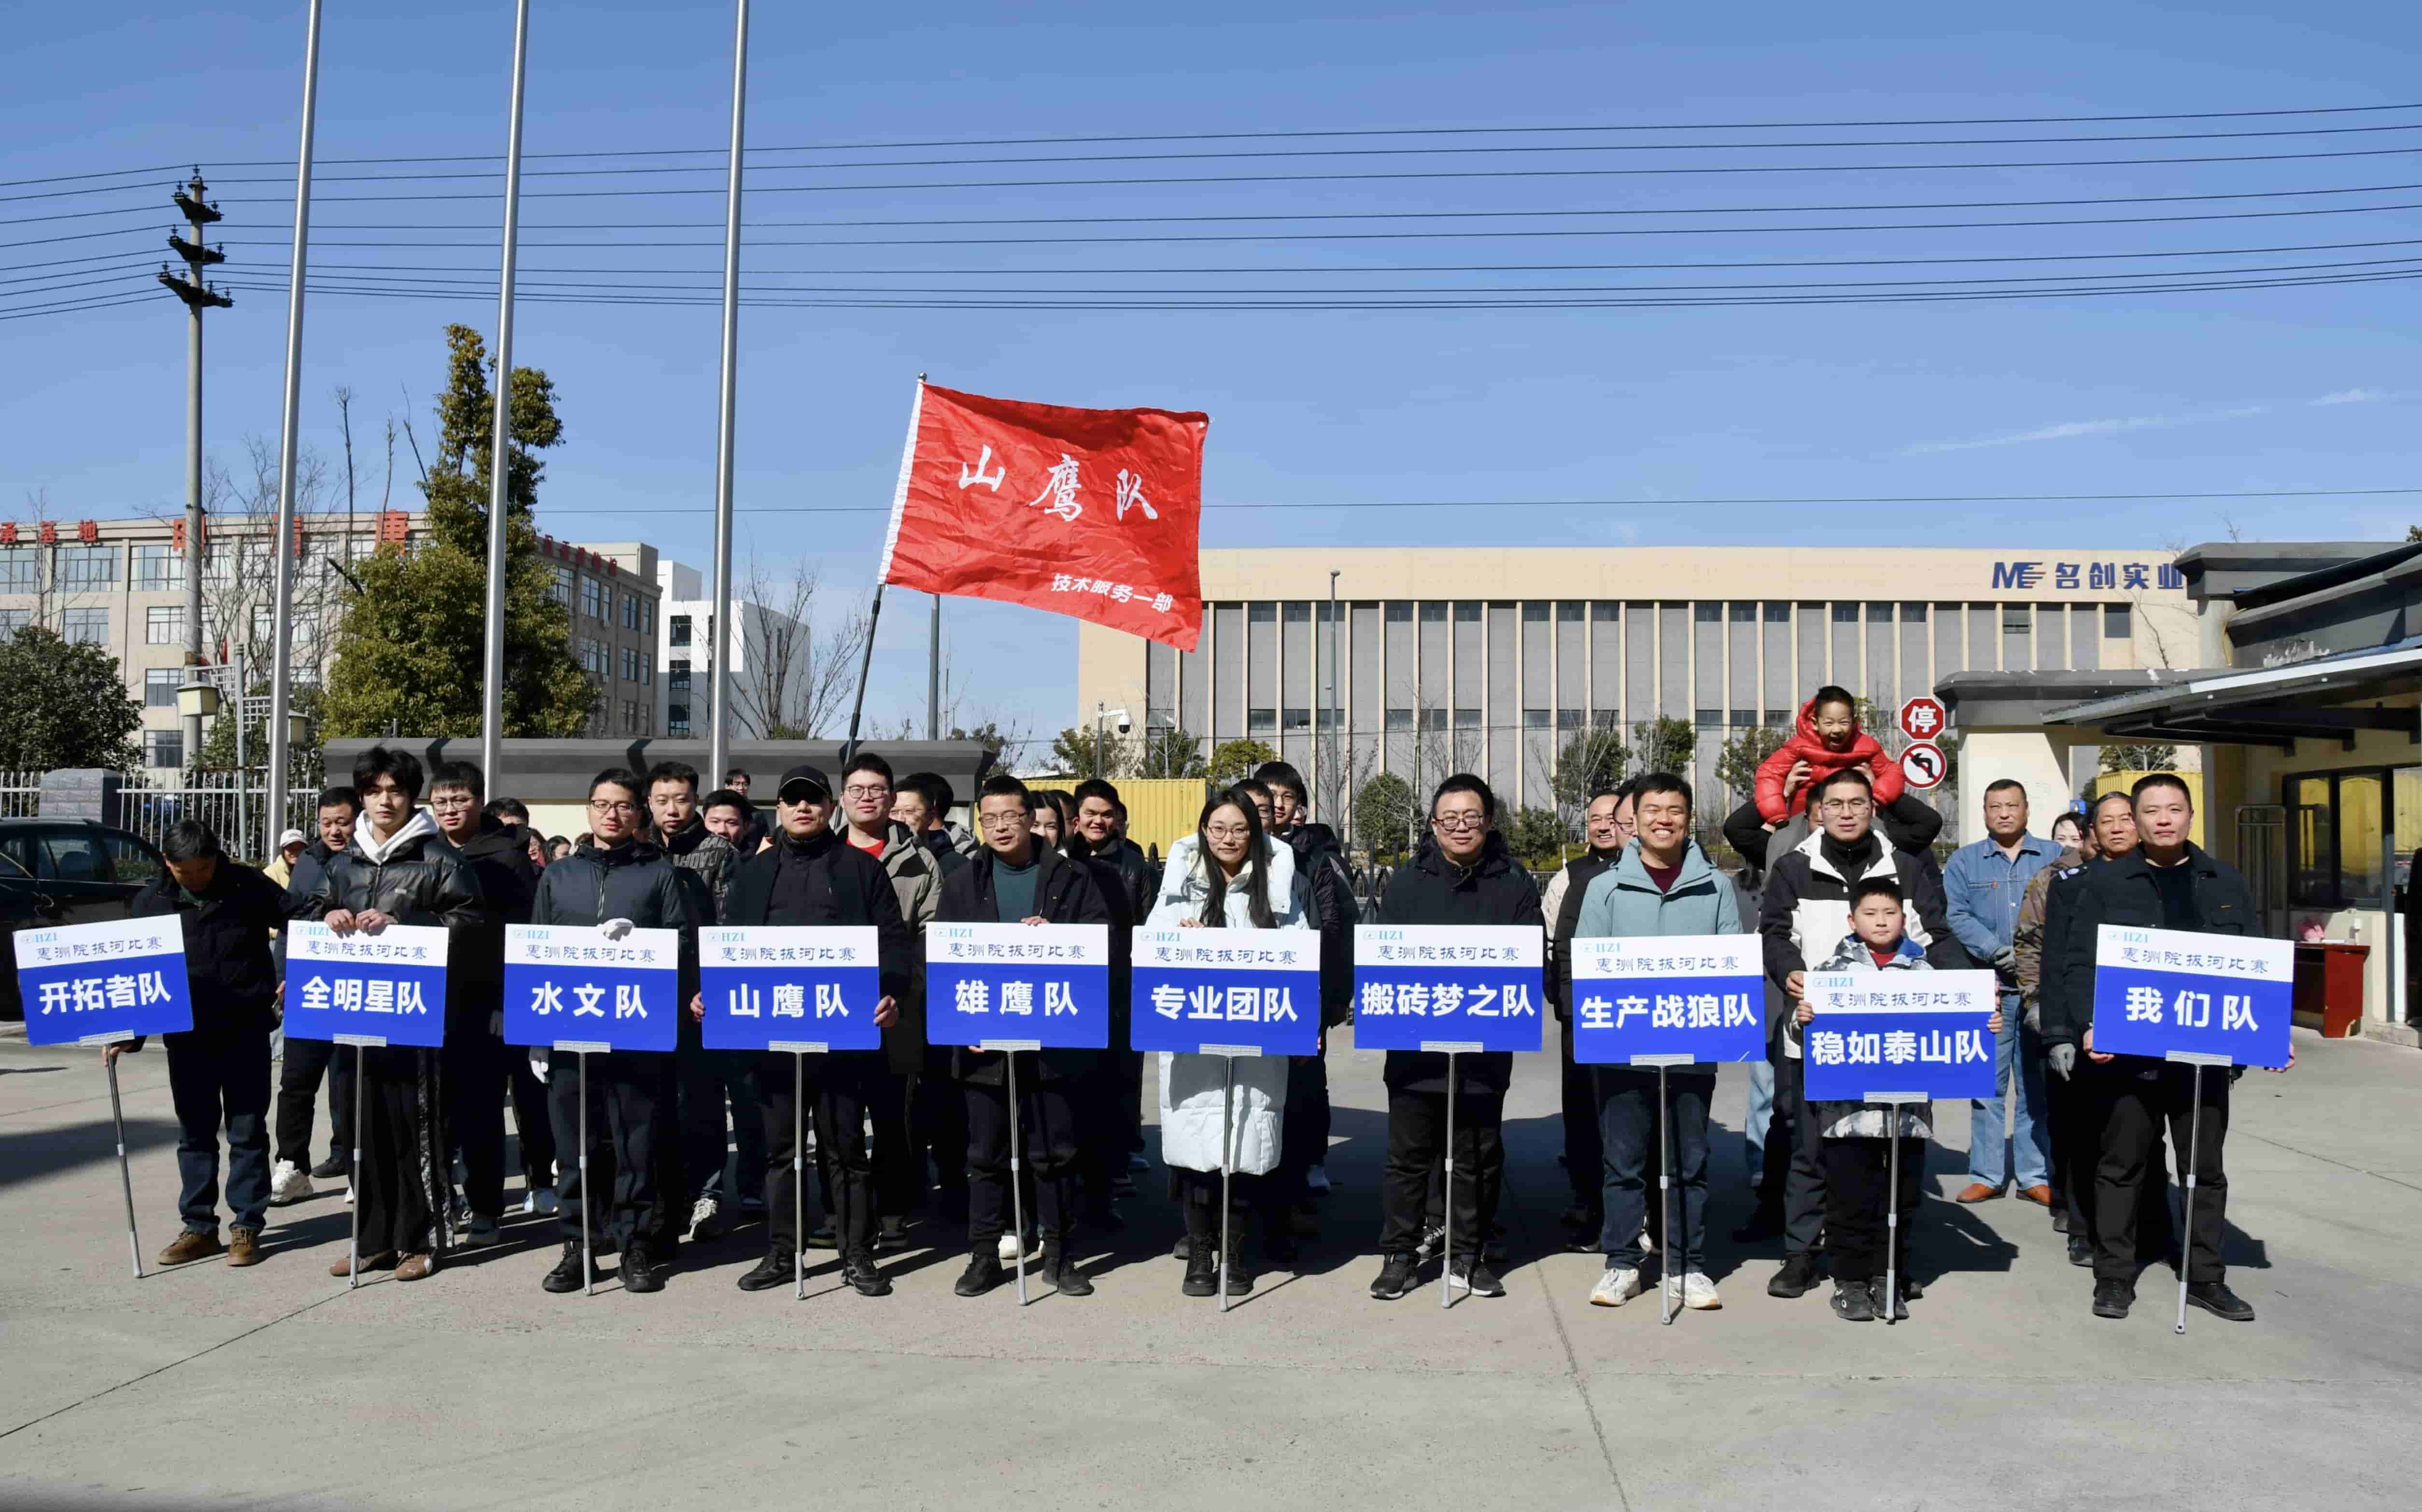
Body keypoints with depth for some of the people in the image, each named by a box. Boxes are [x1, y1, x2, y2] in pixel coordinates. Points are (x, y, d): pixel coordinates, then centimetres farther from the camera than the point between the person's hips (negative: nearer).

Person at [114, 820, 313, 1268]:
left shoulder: (249, 887, -4)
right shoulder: (151, 903, 2)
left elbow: (300, 915, 4)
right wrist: (126, 1034, 0)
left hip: (246, 1033, -2)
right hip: (187, 1037, 2)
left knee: (247, 1131, 4)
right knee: (195, 1132, 11)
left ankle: (247, 1227, 12)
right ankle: (199, 1227, 20)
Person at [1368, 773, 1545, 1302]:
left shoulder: (1514, 885, 5)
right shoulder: (1408, 882, 5)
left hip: (1485, 1049, 1)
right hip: (1416, 1046, -1)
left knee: (1479, 1158, 10)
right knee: (1408, 1155, 4)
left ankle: (1467, 1255, 24)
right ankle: (1398, 1256, 16)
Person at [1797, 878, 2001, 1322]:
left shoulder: (1921, 970, 8)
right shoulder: (1836, 967, 2)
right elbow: (1814, 1019, 0)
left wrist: (1985, 1027, -7)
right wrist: (1802, 1016, -21)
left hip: (1909, 1106, 2)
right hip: (1849, 1107, -2)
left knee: (1900, 1198, 9)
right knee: (1851, 1197, 4)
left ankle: (1888, 1280, 23)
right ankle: (1851, 1282, 16)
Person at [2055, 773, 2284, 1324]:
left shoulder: (2226, 883, 10)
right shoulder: (2105, 883, 1)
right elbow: (2079, 963, -3)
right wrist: (2090, 1024, -16)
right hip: (2130, 1051, -2)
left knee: (2207, 1168, 10)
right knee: (2122, 1166, 6)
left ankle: (2206, 1278, 22)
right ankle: (2114, 1276, 15)